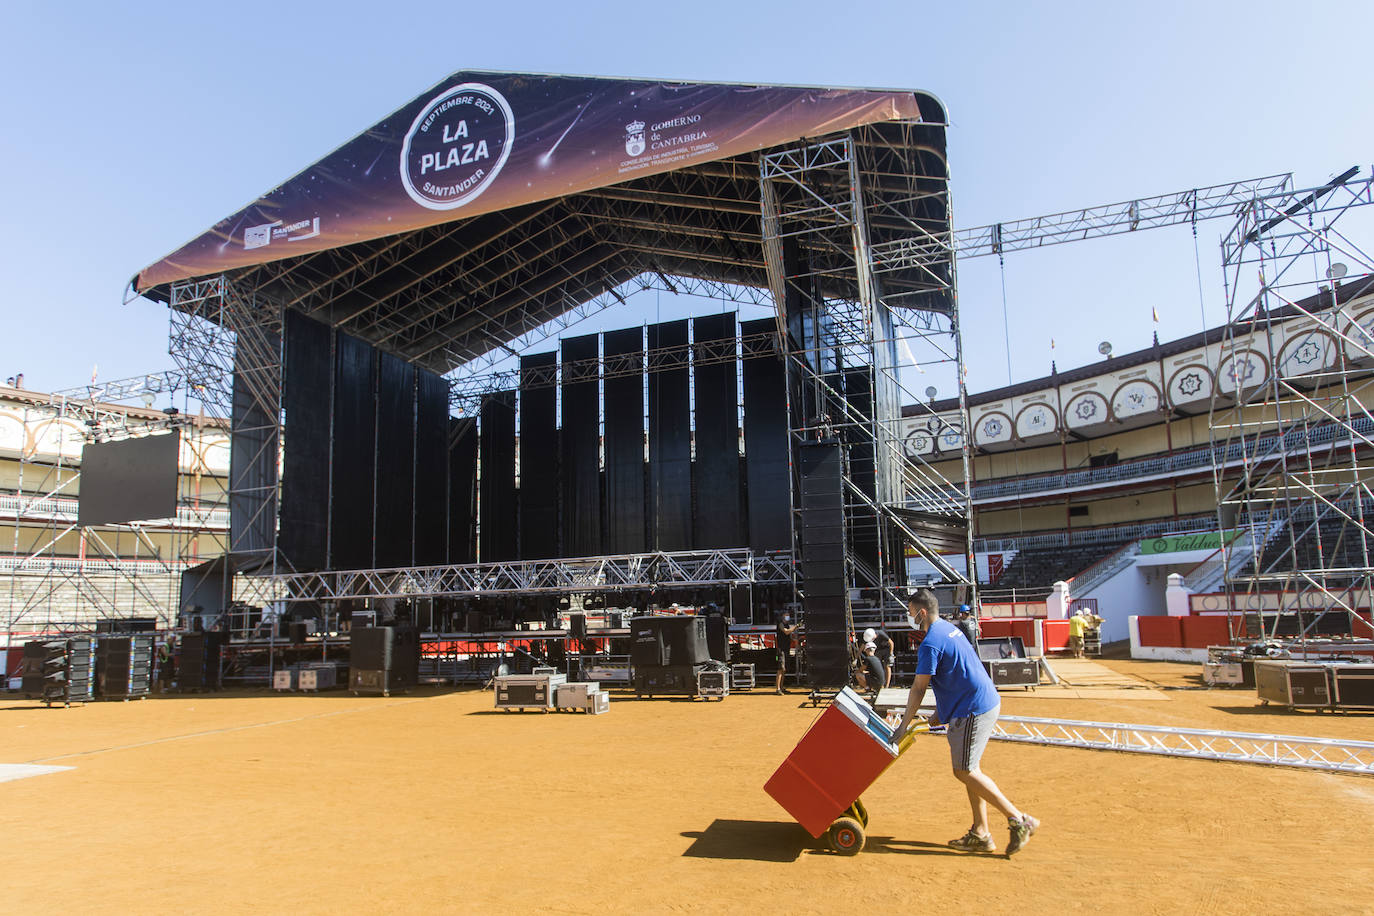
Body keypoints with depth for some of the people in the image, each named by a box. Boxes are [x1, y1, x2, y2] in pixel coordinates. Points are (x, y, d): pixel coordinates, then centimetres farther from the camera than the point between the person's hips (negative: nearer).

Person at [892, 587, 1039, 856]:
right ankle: (980, 834, 17)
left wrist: (904, 725, -5)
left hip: (973, 710, -10)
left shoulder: (930, 643, -16)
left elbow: (918, 689, -13)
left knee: (965, 771, -4)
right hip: (986, 702, 10)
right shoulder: (950, 629, 14)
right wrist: (941, 713, 23)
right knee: (968, 769, 13)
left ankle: (1018, 819, 0)